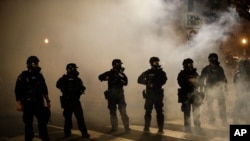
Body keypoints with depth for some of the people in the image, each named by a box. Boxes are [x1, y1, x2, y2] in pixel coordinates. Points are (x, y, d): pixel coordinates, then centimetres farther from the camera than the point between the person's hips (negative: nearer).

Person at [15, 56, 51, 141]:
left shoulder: (39, 76, 7)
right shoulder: (23, 76, -6)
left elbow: (44, 90, 14)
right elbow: (18, 91, -6)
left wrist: (47, 101, 12)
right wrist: (19, 103, -11)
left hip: (39, 103, 3)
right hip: (28, 104, -3)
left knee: (43, 122, 1)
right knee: (28, 123, 4)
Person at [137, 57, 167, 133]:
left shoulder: (161, 72, 7)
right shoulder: (147, 72, 6)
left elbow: (164, 80, -8)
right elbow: (139, 80, -1)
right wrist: (147, 82, -15)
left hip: (158, 95, 0)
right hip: (149, 95, 0)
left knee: (159, 112, -2)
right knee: (148, 111, 2)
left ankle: (161, 129, -1)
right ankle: (146, 128, 10)